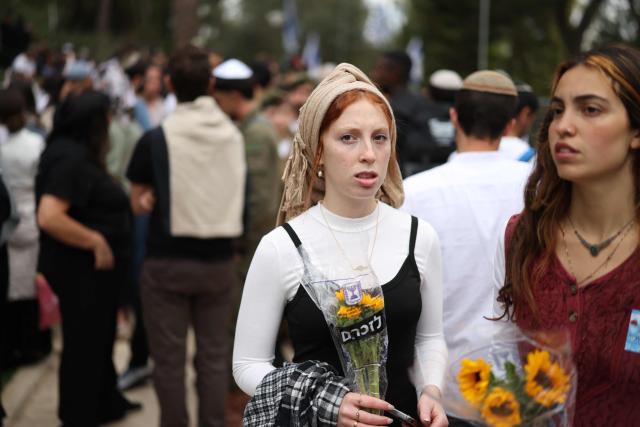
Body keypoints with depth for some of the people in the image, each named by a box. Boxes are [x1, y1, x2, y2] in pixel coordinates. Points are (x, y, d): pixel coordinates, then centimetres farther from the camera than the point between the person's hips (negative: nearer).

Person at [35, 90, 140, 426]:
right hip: (82, 269, -10)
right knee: (83, 344, 4)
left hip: (94, 267, 10)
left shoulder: (78, 154, 8)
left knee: (99, 337, 23)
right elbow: (48, 217, -32)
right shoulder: (70, 159, -22)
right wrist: (96, 241, -24)